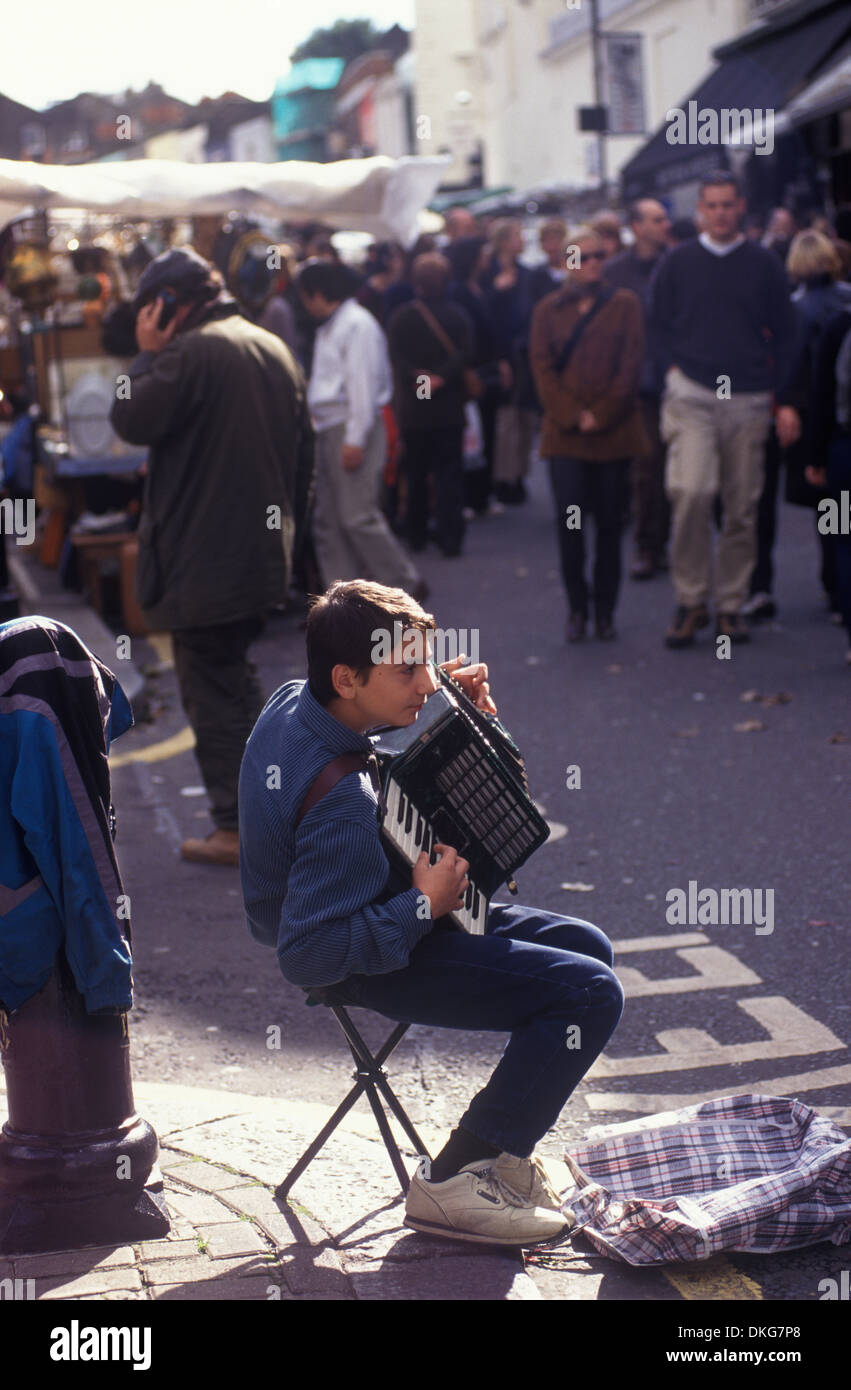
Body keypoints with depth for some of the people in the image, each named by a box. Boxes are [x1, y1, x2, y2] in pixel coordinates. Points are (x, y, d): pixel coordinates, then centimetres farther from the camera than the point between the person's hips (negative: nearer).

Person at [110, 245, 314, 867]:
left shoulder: (192, 352, -17)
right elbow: (304, 452, 16)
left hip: (203, 559, -8)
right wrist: (289, 528, 23)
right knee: (237, 671, 22)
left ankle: (236, 827, 4)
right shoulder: (275, 349, 11)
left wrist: (147, 354, -5)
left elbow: (132, 420, -16)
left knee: (211, 687, 0)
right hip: (265, 554, 8)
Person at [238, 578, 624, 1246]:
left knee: (586, 945, 15)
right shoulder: (341, 803, -35)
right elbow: (307, 956, -33)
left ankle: (503, 1146, 20)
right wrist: (423, 907, -27)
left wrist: (442, 697, 1)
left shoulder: (291, 701, -7)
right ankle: (455, 1182, -6)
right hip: (368, 961, -10)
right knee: (591, 992, -16)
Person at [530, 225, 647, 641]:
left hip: (614, 431, 0)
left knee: (610, 522, 3)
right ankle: (577, 607, 3)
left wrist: (601, 415, -9)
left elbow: (630, 365, -1)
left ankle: (605, 610, 11)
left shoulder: (624, 304, 6)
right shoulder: (549, 309, 9)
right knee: (569, 523, -9)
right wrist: (571, 416, -9)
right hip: (564, 433, 0)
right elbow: (542, 367, 2)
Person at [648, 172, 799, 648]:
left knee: (743, 507, 3)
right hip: (692, 396, -1)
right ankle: (690, 601, -7)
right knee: (690, 492, -18)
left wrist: (785, 400, 3)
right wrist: (674, 367, -1)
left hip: (749, 399, 2)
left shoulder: (764, 265, 7)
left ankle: (731, 604, 14)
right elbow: (659, 323, 14)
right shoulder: (677, 263, 6)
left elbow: (784, 334, 9)